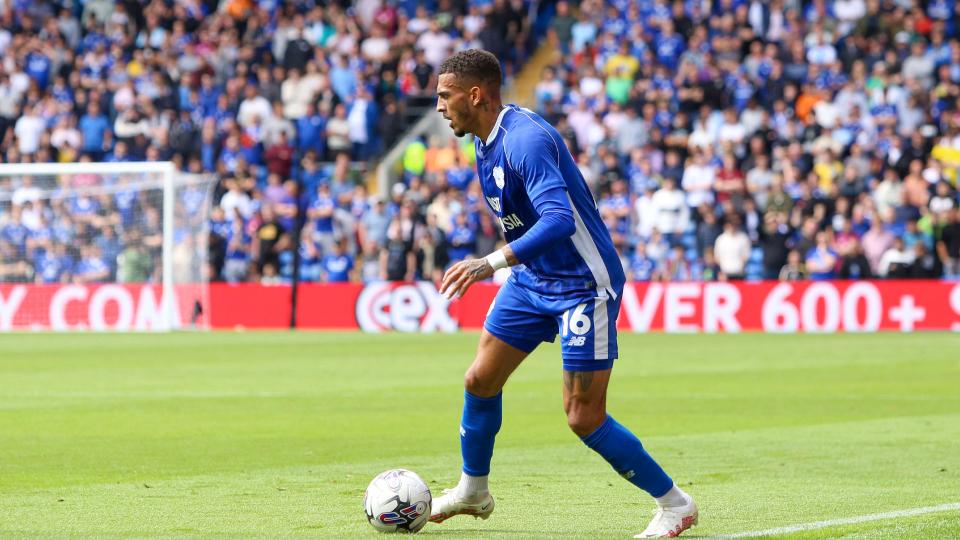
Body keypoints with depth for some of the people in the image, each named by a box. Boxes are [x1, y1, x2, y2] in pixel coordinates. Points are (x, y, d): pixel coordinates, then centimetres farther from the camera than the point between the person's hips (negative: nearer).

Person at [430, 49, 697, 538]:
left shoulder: (525, 139, -26)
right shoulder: (485, 142, 5)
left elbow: (560, 219, -38)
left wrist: (491, 262, -44)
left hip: (584, 285, -9)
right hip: (531, 279, 9)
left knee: (584, 417, -9)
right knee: (480, 380, 9)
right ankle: (472, 491, 30)